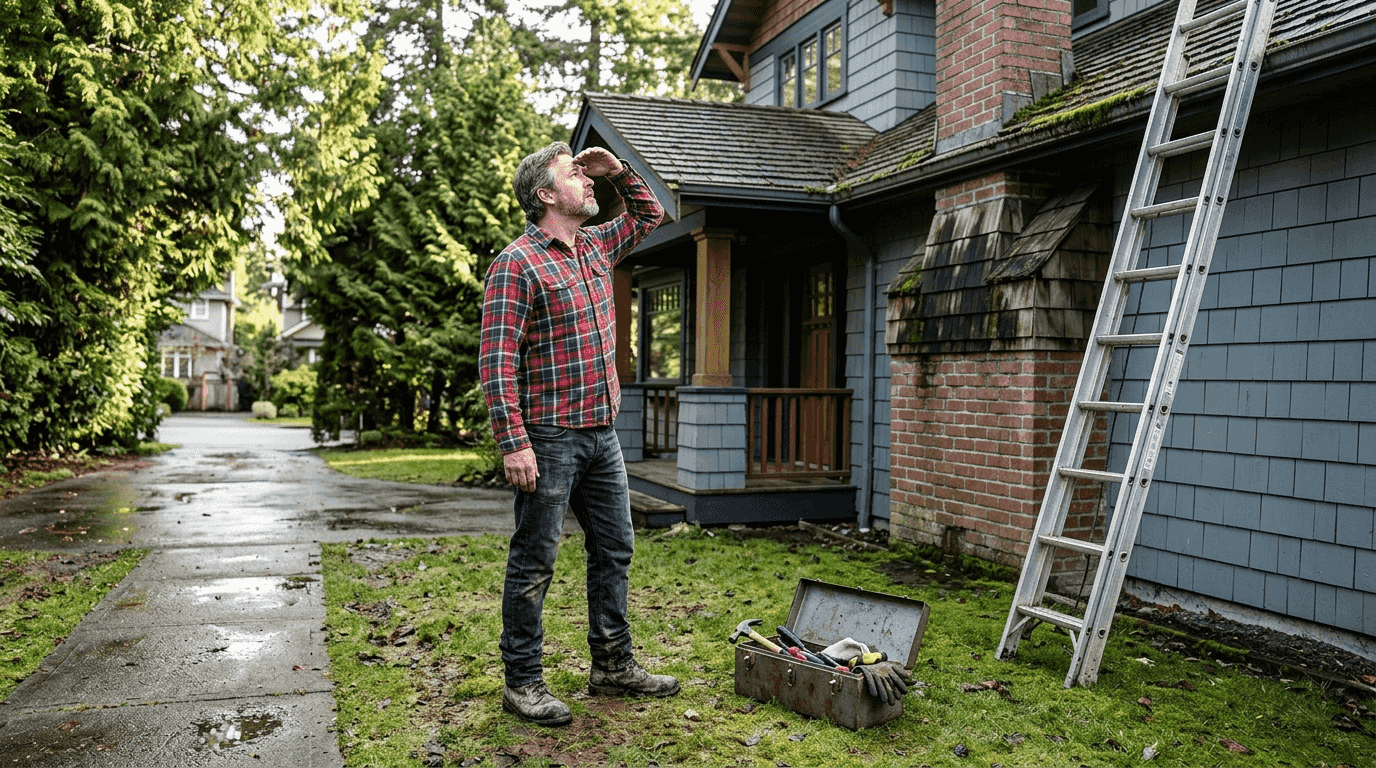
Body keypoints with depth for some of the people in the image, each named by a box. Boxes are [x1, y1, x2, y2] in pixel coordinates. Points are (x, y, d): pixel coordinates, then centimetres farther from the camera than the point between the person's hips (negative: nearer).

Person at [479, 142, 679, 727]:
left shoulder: (595, 246, 13)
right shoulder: (517, 264, -11)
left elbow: (649, 214, 31)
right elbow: (497, 360, -17)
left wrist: (618, 170, 13)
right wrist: (514, 443, -23)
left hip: (601, 433, 8)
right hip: (549, 437, -8)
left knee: (614, 550, 14)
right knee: (534, 561, 2)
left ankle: (614, 667, 27)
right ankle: (523, 683, 14)